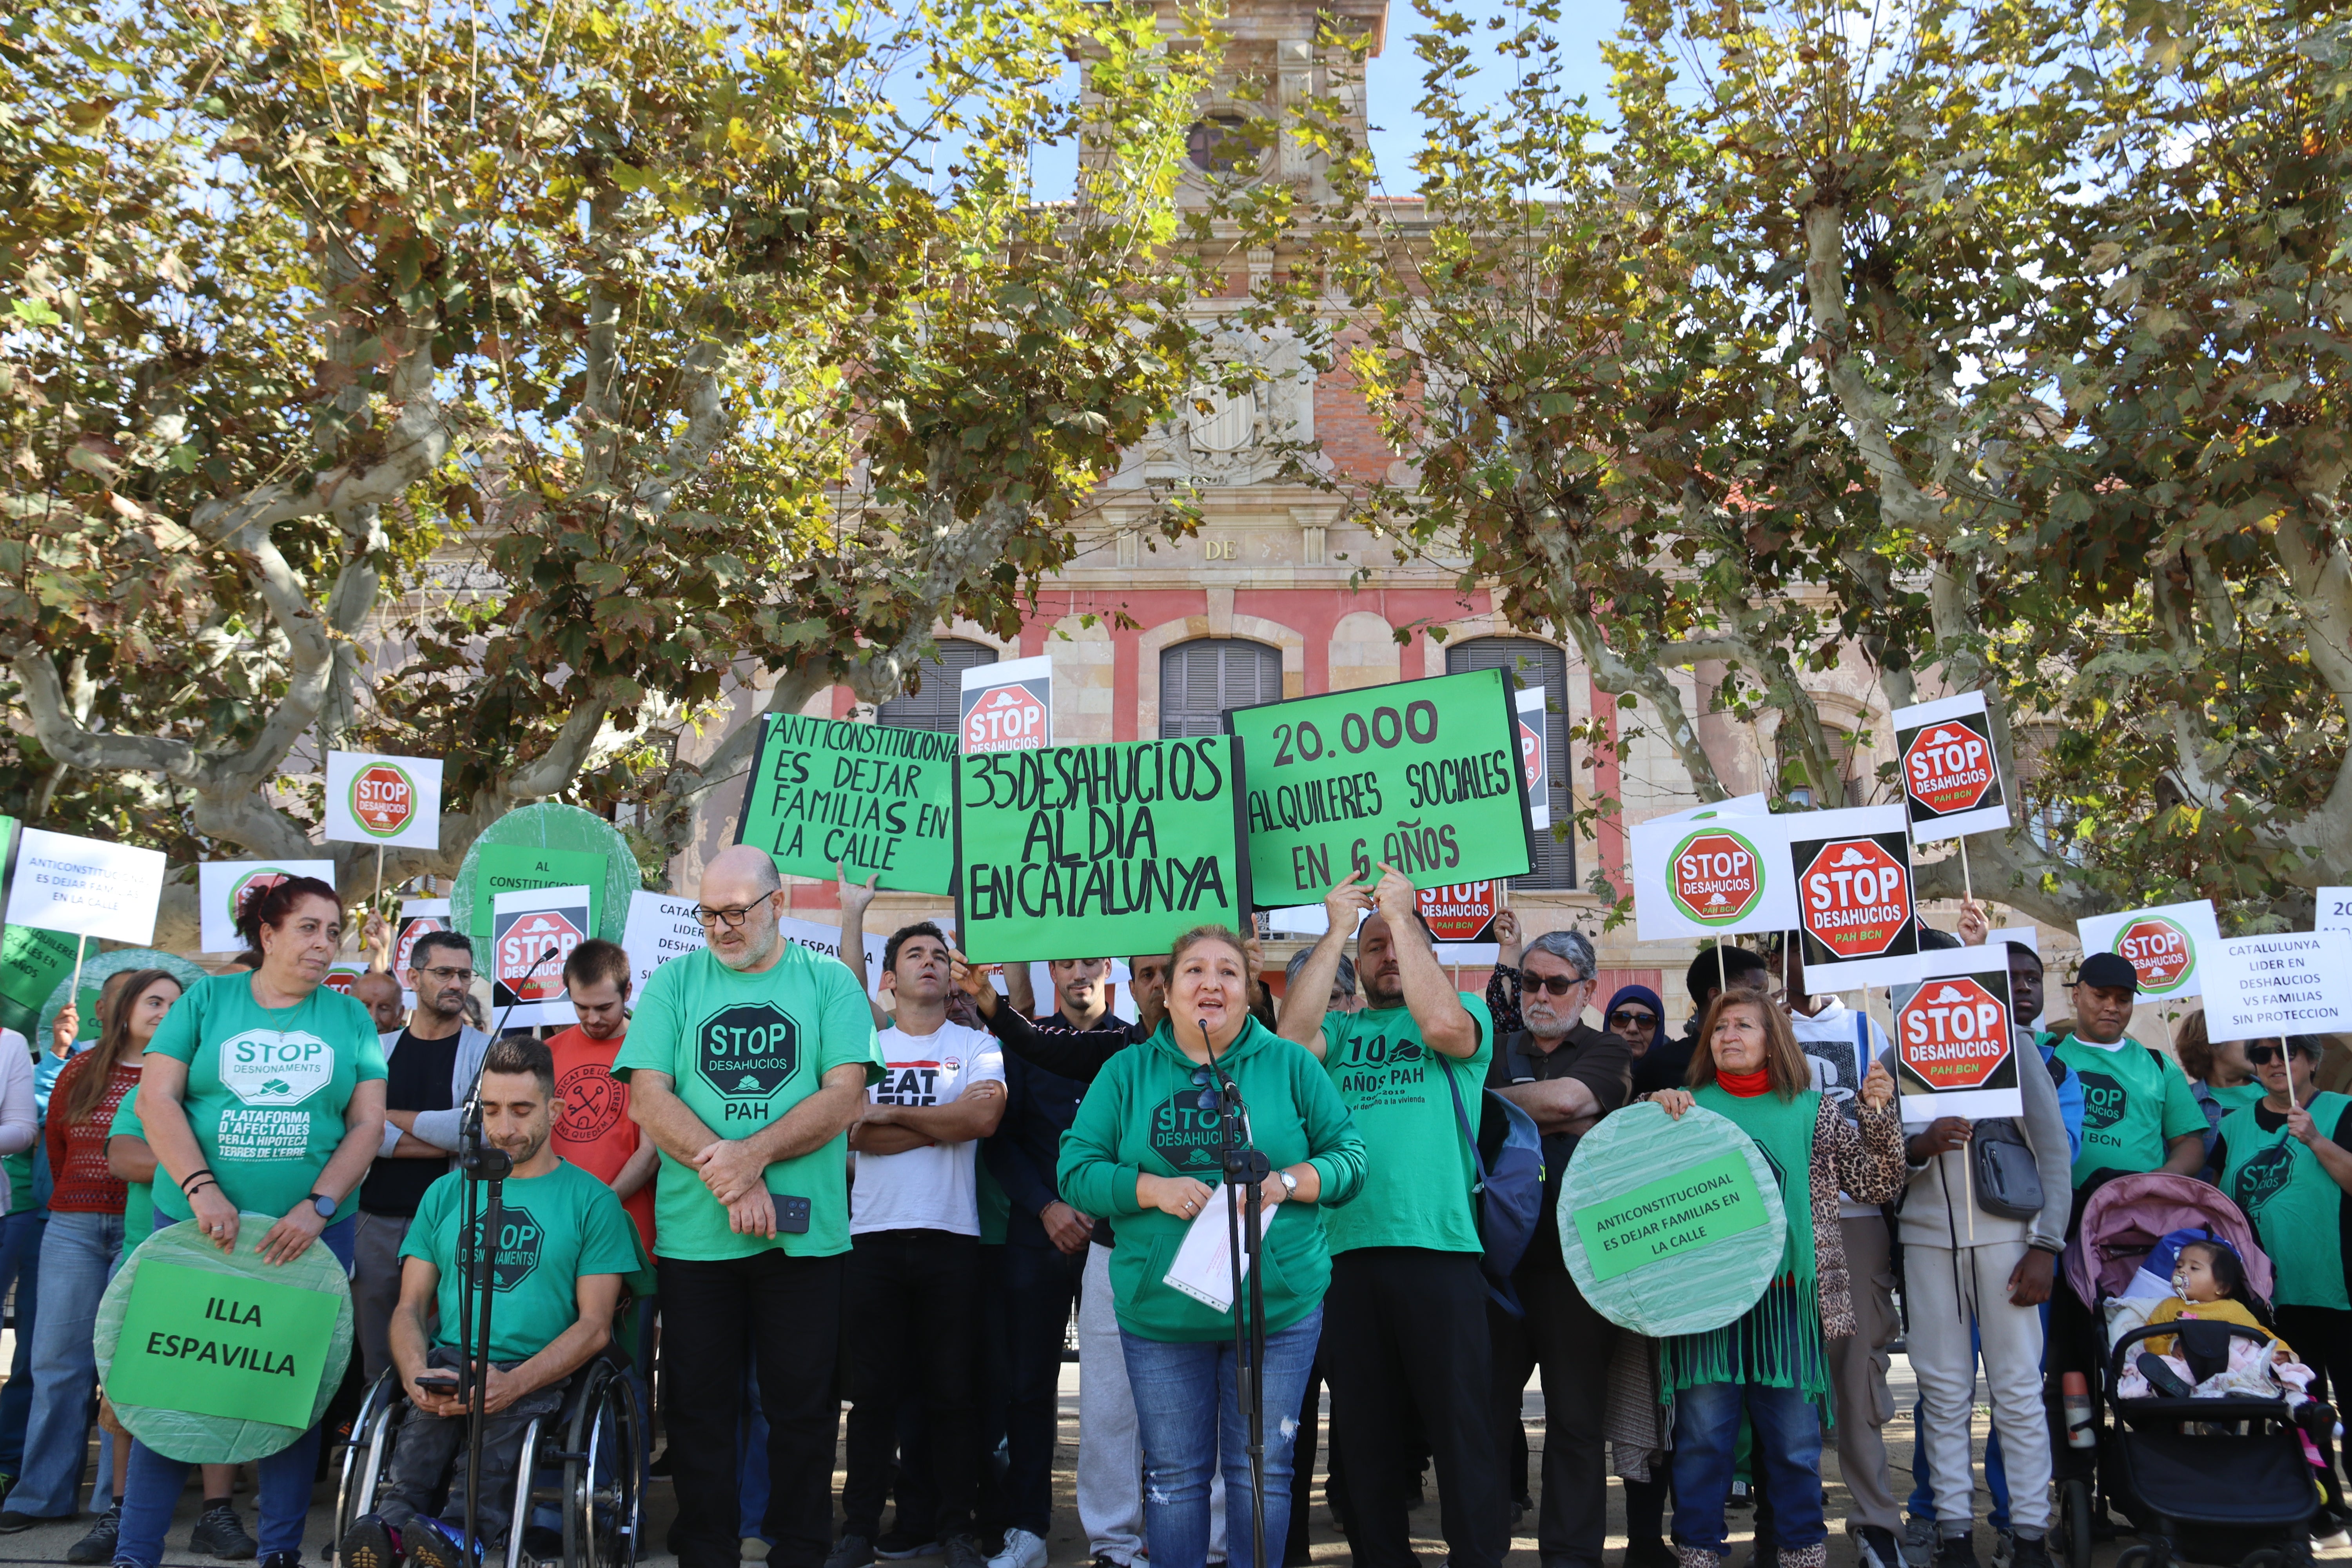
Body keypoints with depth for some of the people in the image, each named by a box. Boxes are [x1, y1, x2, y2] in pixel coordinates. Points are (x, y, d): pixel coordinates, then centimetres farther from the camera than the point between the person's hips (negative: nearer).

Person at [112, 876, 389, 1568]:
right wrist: (201, 1190, -14)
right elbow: (157, 1101, -3)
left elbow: (368, 1124, 2)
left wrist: (318, 1207, -11)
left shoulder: (351, 1018, 8)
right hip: (199, 1224, -1)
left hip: (312, 1229, 1)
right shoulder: (207, 1000, 6)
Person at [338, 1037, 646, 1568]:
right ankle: (395, 1521, -51)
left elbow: (595, 1325, 1)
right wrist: (417, 1376, -10)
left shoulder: (591, 1200, 7)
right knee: (429, 1414, -33)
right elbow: (410, 1309, 14)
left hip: (539, 1378, -2)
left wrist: (515, 1382, -18)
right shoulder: (446, 1194, 19)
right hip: (449, 1365, 3)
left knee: (504, 1415, -36)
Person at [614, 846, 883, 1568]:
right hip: (692, 1234, 1)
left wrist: (754, 1154, -18)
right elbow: (647, 1099, -3)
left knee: (802, 1407, 6)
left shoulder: (829, 983, 4)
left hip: (804, 1233, -1)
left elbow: (845, 1097, -5)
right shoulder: (673, 983, 7)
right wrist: (726, 1175, -15)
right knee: (700, 1406, 9)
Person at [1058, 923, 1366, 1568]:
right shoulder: (1126, 1072, 3)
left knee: (1262, 1471, 8)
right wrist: (1151, 1188, -17)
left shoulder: (1290, 1066, 1)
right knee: (1173, 1475, 10)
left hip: (1279, 1305, -1)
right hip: (1160, 1313, 1)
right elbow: (1077, 1169, -1)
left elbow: (1350, 1156, 0)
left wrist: (1287, 1182, -18)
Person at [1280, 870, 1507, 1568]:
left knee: (1461, 1421, -1)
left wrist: (1402, 915, -8)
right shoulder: (1338, 1029, 16)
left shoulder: (1466, 1011, 10)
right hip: (1346, 1247, 3)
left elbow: (1444, 1025, -13)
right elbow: (1291, 1041, -5)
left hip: (1440, 1247, -3)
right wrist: (1336, 930, -3)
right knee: (1364, 1426, 11)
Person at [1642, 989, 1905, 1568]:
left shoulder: (1811, 1111, 8)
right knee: (1701, 1436, 4)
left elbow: (1879, 1184, 8)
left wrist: (1879, 1113, -5)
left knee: (1795, 1440, 7)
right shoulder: (1690, 1106, 7)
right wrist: (1655, 1108, -10)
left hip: (1787, 1298, 0)